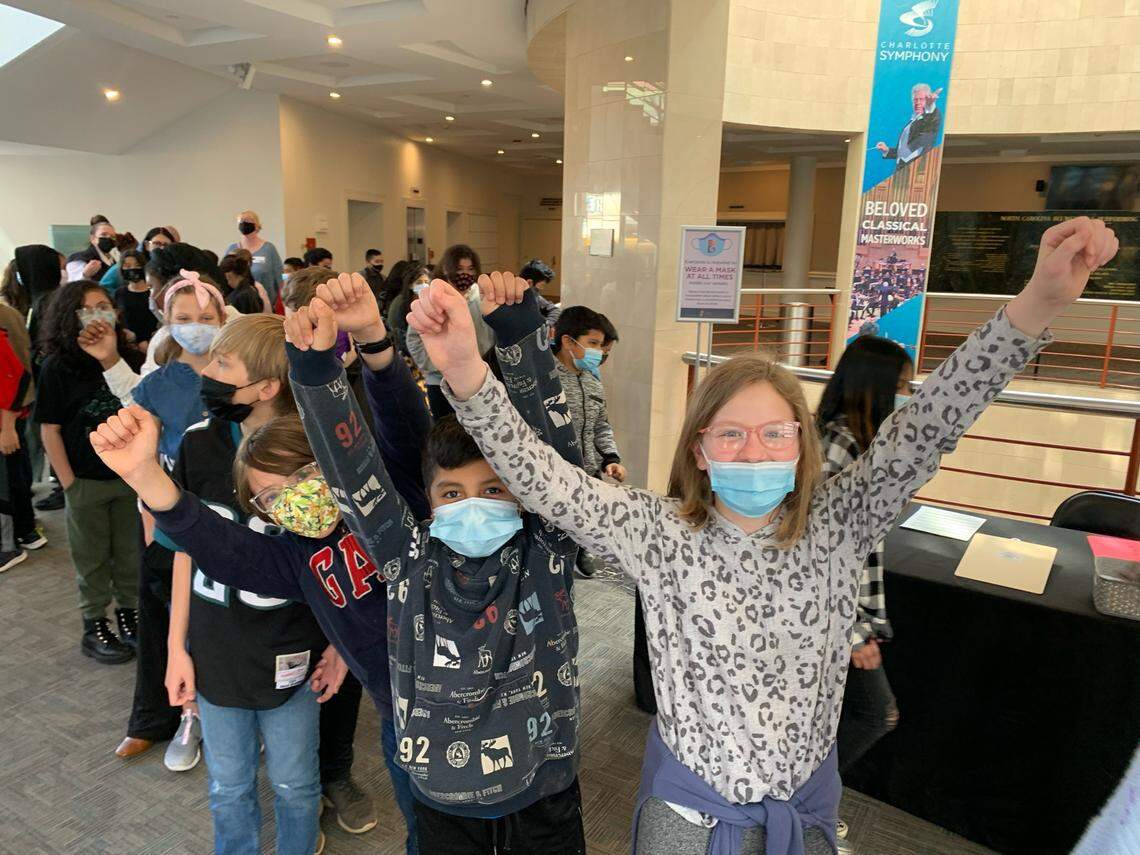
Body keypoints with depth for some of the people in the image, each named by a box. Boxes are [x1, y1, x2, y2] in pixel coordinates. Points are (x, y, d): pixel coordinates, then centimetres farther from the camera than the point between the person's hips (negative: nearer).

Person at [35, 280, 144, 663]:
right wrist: (68, 483, -9)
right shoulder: (57, 367, -8)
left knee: (131, 552, 13)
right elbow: (49, 430, -6)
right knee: (92, 557, 11)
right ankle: (94, 626, 25)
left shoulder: (128, 359, -2)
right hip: (87, 482, -2)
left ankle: (129, 614, 31)